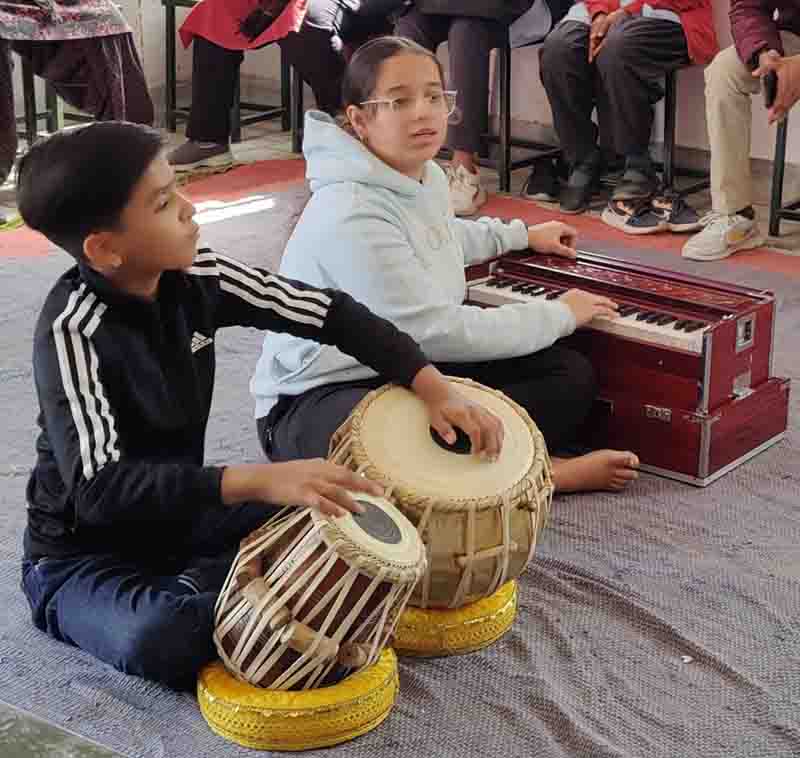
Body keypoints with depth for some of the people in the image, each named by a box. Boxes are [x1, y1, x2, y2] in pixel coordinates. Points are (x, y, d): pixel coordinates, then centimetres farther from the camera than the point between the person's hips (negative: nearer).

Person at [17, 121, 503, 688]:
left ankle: (196, 591, -8)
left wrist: (434, 386, -14)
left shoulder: (194, 276, -9)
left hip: (179, 515, 7)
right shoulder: (73, 331, -27)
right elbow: (99, 488, -37)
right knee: (162, 641, -37)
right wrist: (258, 480, -48)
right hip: (83, 554, -6)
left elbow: (330, 312, -2)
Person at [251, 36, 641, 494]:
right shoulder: (350, 217, -27)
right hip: (319, 398, -9)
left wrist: (522, 235, 34)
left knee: (572, 375, 0)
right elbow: (438, 330, -26)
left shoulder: (428, 176, 3)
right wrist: (558, 316, -14)